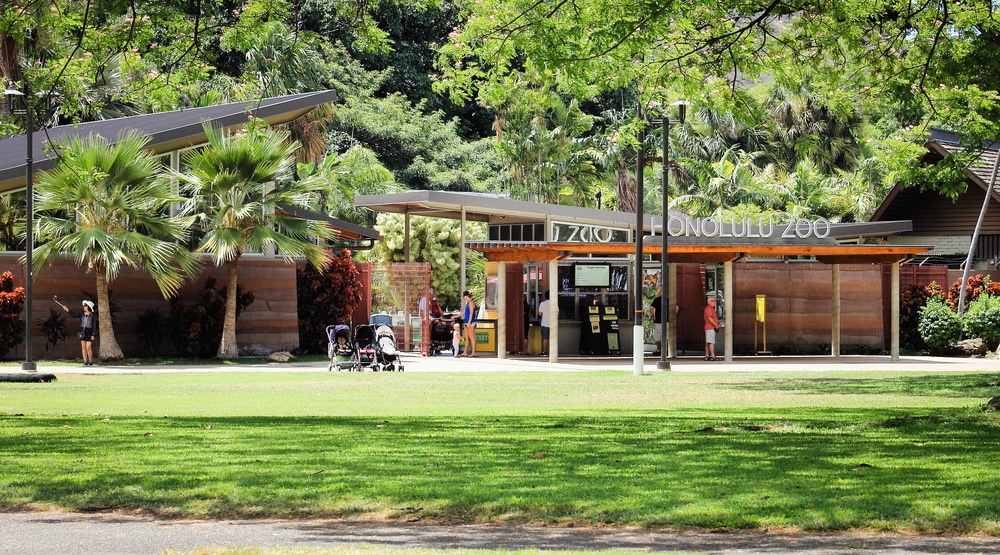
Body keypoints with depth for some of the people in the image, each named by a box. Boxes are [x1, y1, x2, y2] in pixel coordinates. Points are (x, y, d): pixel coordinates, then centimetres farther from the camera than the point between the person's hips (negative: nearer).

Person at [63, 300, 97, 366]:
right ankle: (85, 362, 3)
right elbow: (74, 315, 0)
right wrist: (67, 310, -13)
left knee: (88, 347, -9)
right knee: (83, 347, 1)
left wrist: (93, 335, -11)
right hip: (82, 332, 5)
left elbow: (94, 325, -6)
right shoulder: (82, 314, 7)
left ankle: (91, 362, 3)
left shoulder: (93, 315, -5)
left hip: (89, 332, -5)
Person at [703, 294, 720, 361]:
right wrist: (716, 325, -17)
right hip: (710, 327, -11)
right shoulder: (708, 308, -12)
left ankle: (707, 356, 13)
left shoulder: (711, 308, 21)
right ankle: (712, 356, -17)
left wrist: (718, 323, 11)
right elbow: (709, 318, -20)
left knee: (707, 342, 10)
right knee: (711, 342, -13)